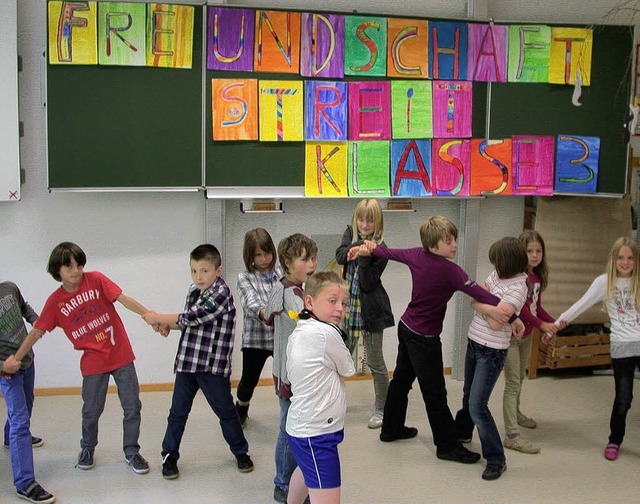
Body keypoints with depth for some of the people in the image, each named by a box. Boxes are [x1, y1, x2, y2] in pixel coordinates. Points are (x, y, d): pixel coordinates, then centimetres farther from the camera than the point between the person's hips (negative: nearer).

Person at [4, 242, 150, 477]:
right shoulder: (55, 301, -2)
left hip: (121, 354, -1)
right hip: (93, 362, 1)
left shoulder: (95, 280, -6)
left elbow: (123, 299, -14)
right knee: (91, 411, 9)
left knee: (132, 407, 3)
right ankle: (87, 449, 36)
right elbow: (36, 331, 1)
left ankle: (131, 453, 21)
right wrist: (15, 359, -3)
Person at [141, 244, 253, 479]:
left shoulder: (221, 294, -18)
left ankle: (241, 452, 27)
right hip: (187, 362, 6)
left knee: (226, 411, 9)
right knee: (178, 412, 10)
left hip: (213, 365, -6)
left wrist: (157, 318, -8)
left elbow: (189, 318, -20)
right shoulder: (194, 290, 7)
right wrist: (166, 323, -5)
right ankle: (170, 456, 24)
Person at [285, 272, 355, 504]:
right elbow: (349, 370, -7)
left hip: (300, 425, 10)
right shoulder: (327, 333, -21)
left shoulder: (297, 333, 4)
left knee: (306, 471, 35)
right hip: (317, 433, -10)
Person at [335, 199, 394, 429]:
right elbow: (340, 256, -12)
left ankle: (381, 409, 17)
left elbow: (368, 283, -17)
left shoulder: (380, 249, -14)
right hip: (348, 305, 5)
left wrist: (363, 257, -28)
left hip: (369, 309, -5)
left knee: (375, 362, 4)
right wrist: (351, 252, -32)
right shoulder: (350, 234, 3)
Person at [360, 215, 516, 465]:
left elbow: (391, 252, 13)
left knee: (401, 379, 22)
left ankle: (391, 428, 38)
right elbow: (474, 290, -33)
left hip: (406, 328, 9)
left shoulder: (416, 255, -4)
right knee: (435, 394, 1)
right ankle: (448, 446, 11)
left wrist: (370, 249, 30)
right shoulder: (448, 270, -25)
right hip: (424, 338, -9)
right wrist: (499, 308, -38)